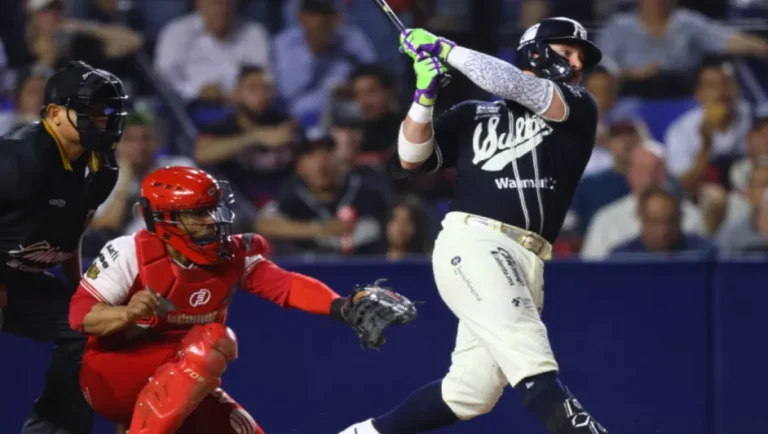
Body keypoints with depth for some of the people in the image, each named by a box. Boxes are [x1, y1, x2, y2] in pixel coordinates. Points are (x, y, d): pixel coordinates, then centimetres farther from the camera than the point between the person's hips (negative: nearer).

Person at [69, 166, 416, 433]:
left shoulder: (230, 257, -4)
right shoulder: (131, 253, -17)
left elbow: (284, 285, -18)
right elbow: (79, 315, -18)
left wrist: (344, 307, -35)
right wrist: (127, 314, -37)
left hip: (187, 390, 7)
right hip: (110, 378, -7)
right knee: (212, 341, -28)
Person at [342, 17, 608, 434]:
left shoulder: (579, 109, 15)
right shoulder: (473, 115, 16)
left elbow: (515, 87, -2)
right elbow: (410, 160, 12)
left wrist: (445, 48, 1)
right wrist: (425, 96, -1)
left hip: (526, 264, 4)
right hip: (471, 244, -4)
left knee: (468, 395, 5)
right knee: (530, 355, -23)